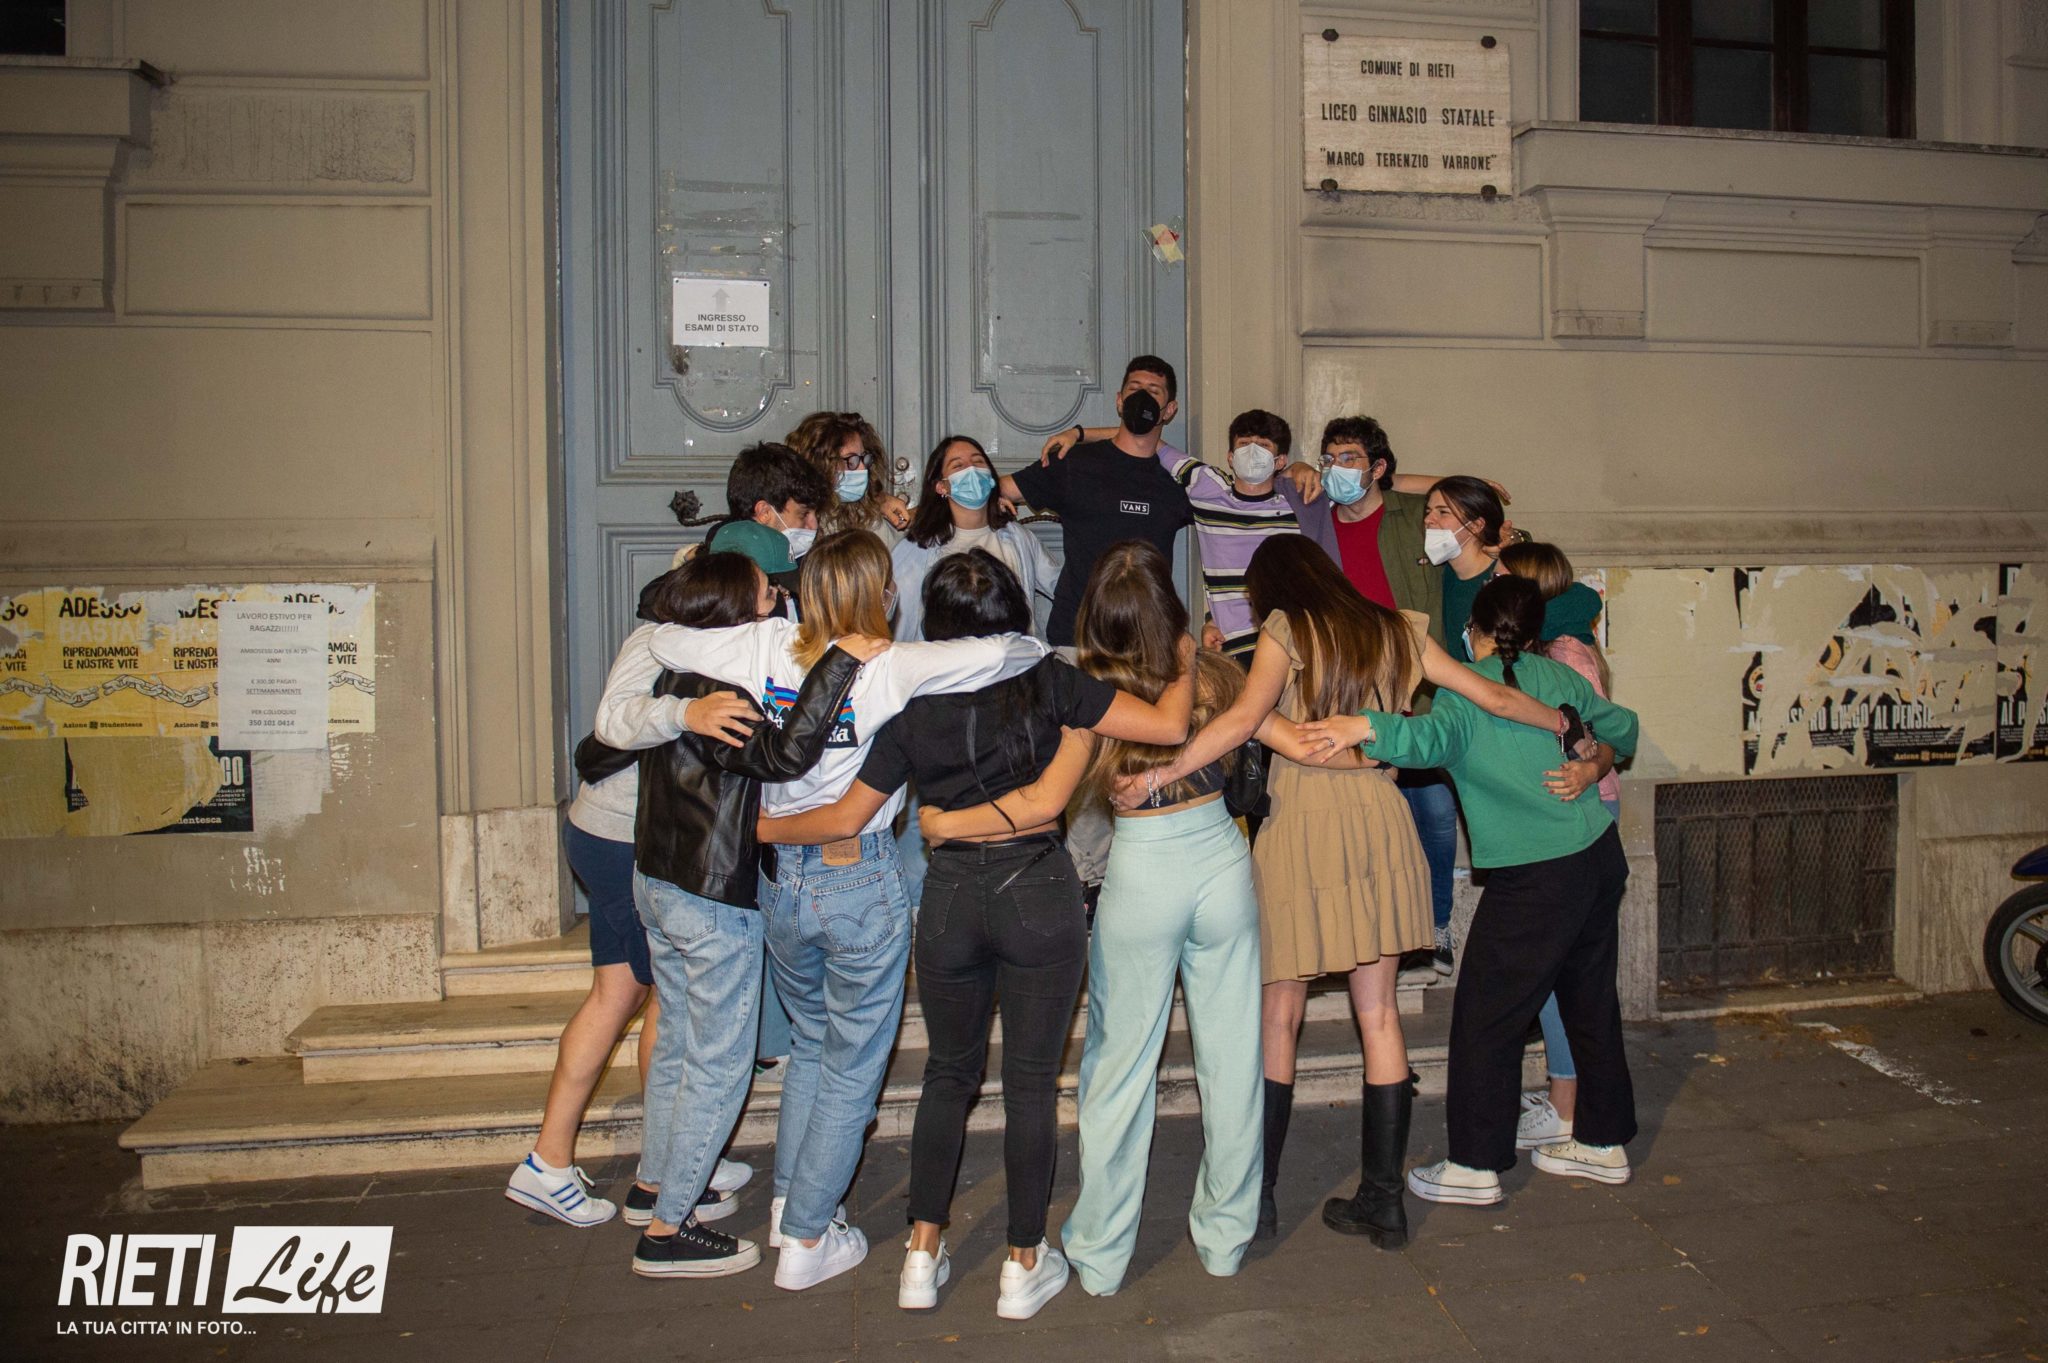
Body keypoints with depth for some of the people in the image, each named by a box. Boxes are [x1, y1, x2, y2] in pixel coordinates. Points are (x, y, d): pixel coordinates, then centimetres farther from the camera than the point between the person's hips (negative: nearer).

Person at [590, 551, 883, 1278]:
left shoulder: (672, 675, 3)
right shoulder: (715, 697, -25)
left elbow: (609, 737, 17)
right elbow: (786, 752, -40)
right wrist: (841, 661, -37)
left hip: (658, 880, 10)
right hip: (714, 898, -10)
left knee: (680, 1041, 24)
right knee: (719, 1066, 3)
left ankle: (655, 1184, 40)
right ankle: (666, 1231, 13)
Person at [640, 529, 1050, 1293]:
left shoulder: (768, 649, -4)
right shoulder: (887, 668, -16)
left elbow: (664, 643, 4)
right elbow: (1010, 652, -24)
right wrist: (1031, 648, -1)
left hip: (780, 877, 5)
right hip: (862, 882, -5)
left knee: (811, 1044, 26)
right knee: (852, 1066, 11)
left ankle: (789, 1203, 37)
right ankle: (806, 1242, 19)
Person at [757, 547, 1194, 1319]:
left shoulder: (915, 708, 0)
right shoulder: (1046, 682, -6)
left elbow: (846, 818, 2)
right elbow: (1168, 725, -10)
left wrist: (762, 828, 19)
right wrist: (1183, 666, 9)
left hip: (950, 898, 2)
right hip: (1037, 891, -2)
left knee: (948, 1073, 19)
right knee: (1031, 1082, 10)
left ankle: (922, 1255, 22)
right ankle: (1024, 1264, 20)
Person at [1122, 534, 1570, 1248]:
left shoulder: (1288, 628, -1)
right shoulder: (1396, 631, 13)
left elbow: (1244, 718, -17)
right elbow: (1492, 695, 15)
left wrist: (1160, 774, -17)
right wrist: (1576, 729, 28)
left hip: (1304, 823, -4)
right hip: (1380, 820, 5)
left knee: (1278, 1015, 5)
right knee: (1378, 1014, 9)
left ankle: (1258, 1193, 11)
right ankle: (1384, 1200, 15)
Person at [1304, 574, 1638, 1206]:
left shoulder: (1464, 688, -9)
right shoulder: (1557, 676, 8)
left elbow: (1434, 738, -31)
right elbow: (1621, 728, 21)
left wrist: (1366, 725, -42)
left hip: (1533, 880, -7)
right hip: (1601, 853, 7)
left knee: (1485, 1017, 2)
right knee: (1591, 1002, 19)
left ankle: (1475, 1166, 9)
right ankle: (1603, 1142, 33)